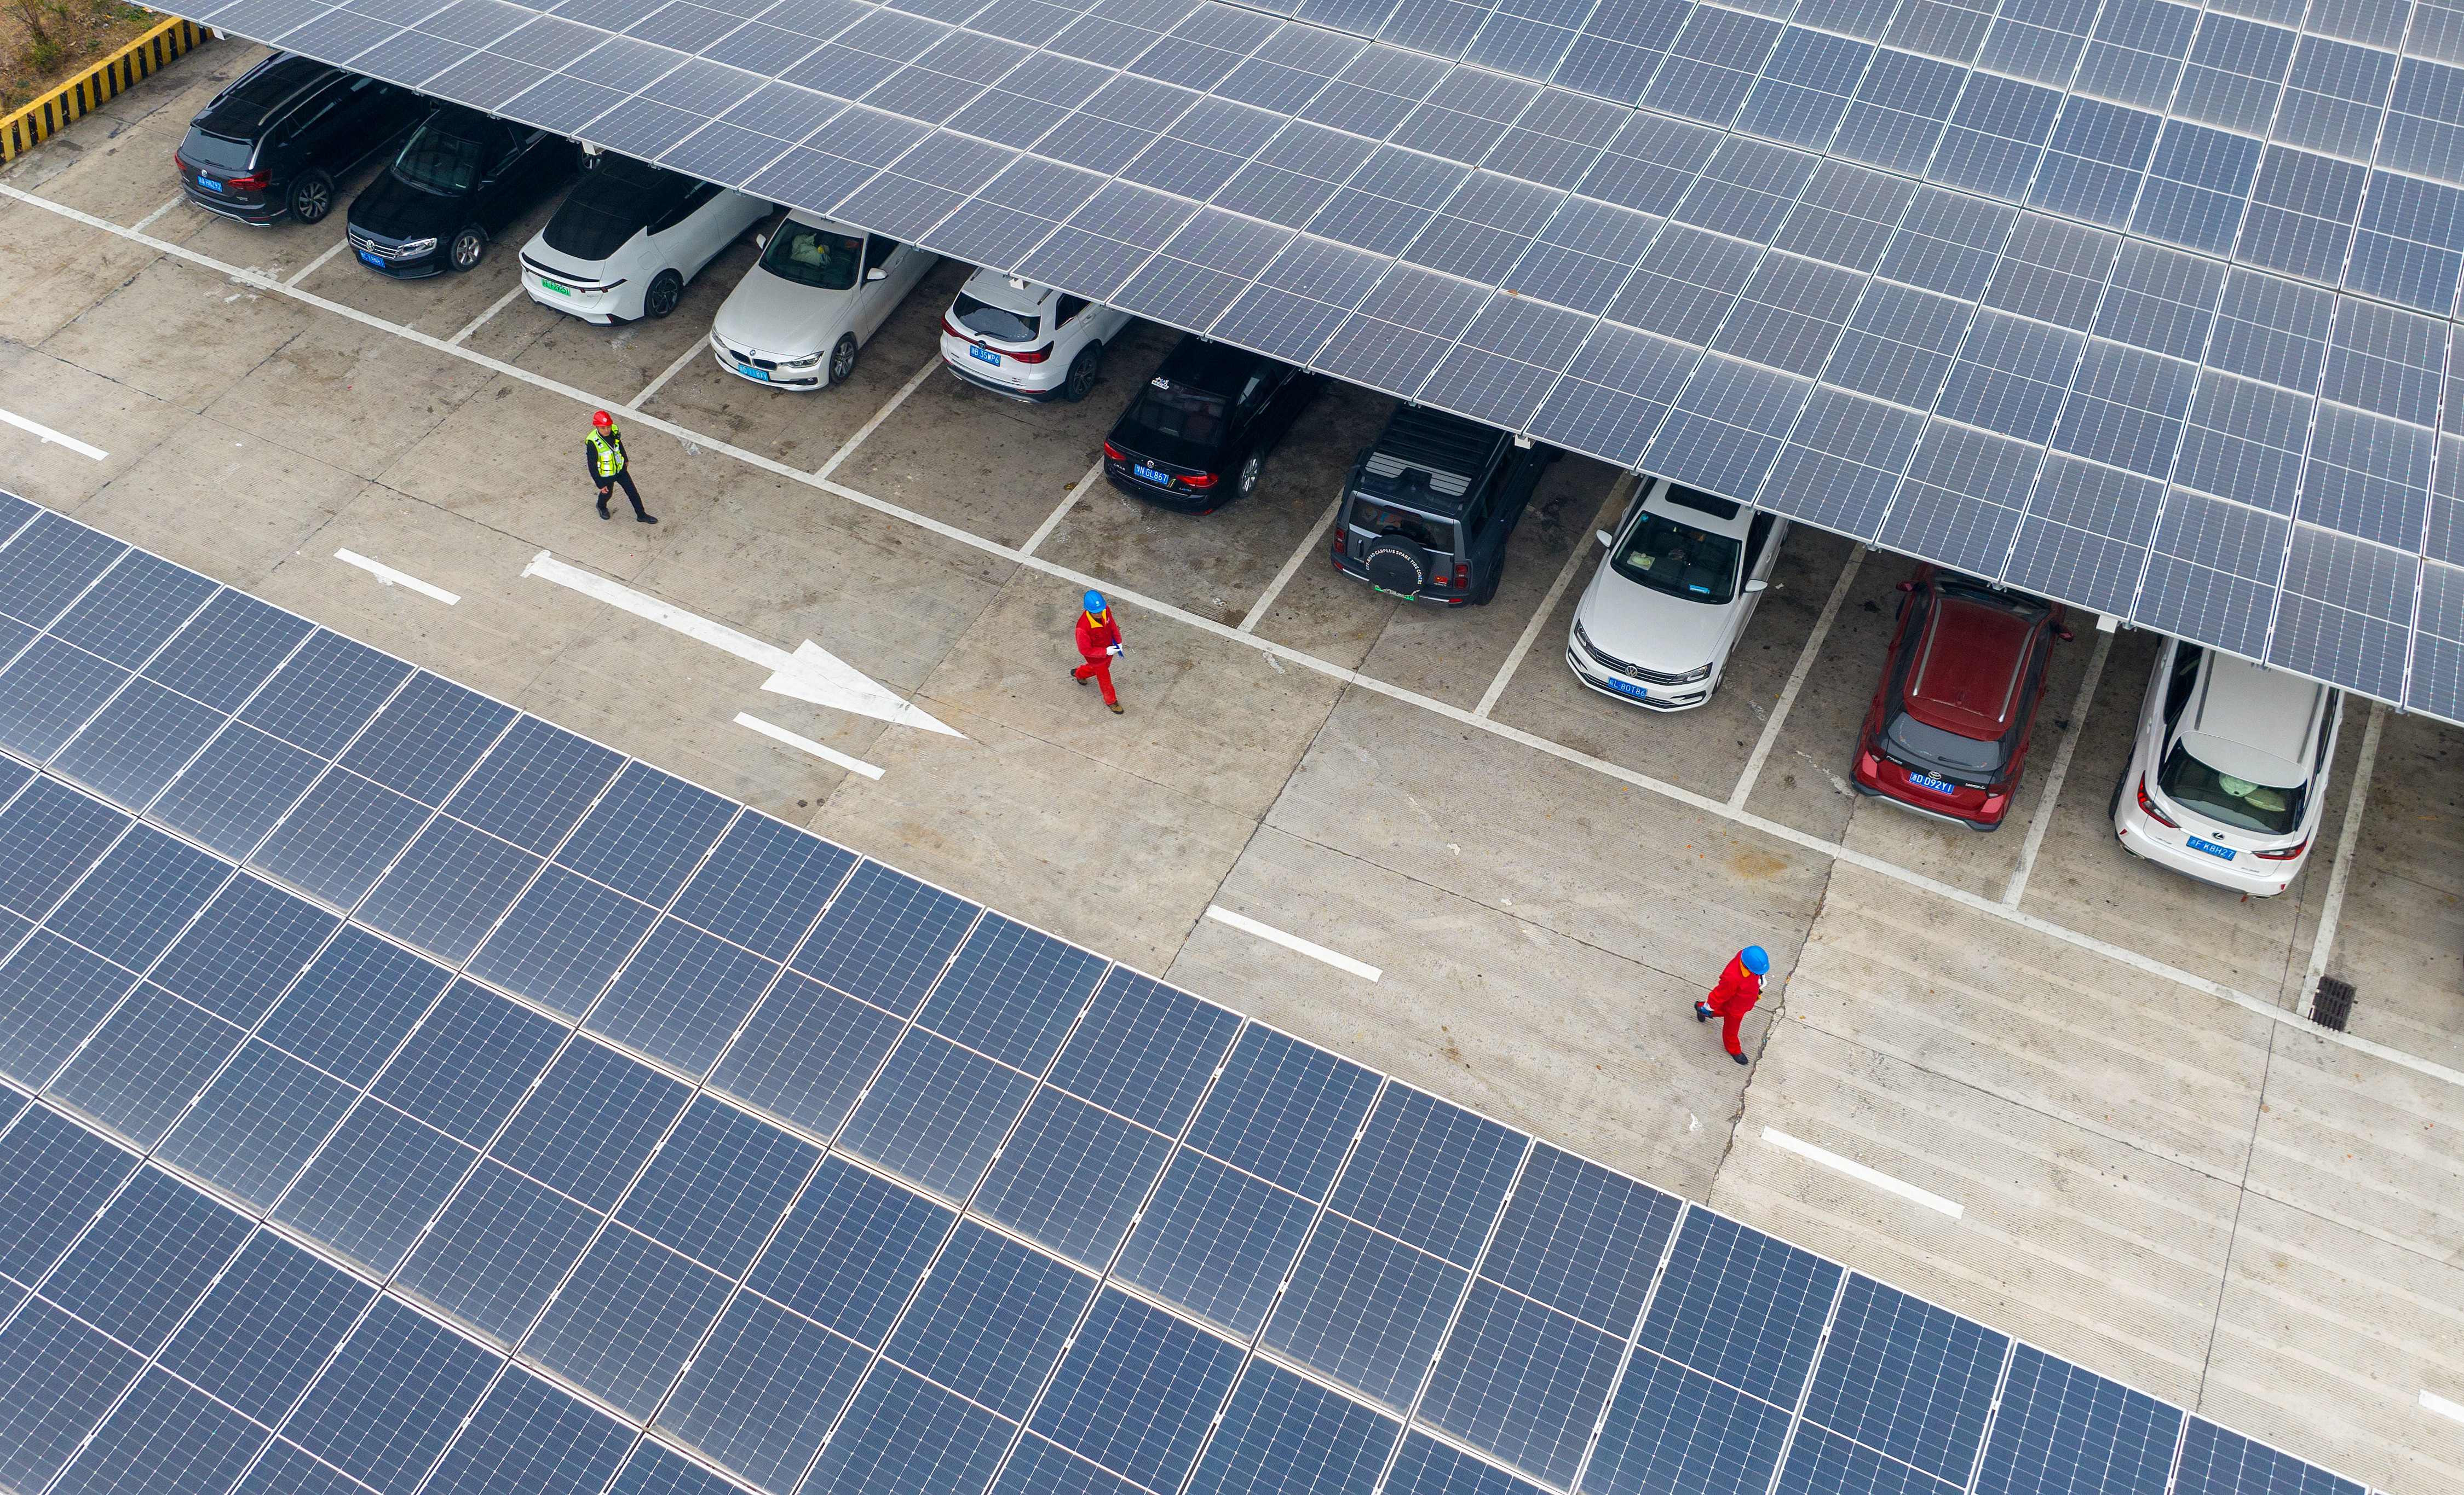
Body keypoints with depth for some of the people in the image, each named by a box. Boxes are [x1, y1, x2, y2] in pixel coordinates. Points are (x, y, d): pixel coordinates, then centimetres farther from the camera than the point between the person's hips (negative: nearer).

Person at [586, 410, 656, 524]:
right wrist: (601, 485, -20)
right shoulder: (592, 443, -36)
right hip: (606, 475, -4)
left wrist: (625, 459, 21)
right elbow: (592, 466, -26)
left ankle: (641, 515, 35)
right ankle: (602, 507, 57)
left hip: (620, 469, 4)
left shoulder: (614, 431, -20)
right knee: (607, 493, 22)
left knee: (632, 491, 15)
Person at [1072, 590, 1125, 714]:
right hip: (1096, 658, -6)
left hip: (1109, 650, 6)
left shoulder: (1106, 611, -25)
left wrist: (1118, 642, -3)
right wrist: (1105, 652, -29)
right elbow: (1085, 650, -29)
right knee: (1105, 680, 20)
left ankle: (1078, 674, 65)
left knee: (1095, 669, 35)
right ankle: (1111, 701, 50)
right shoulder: (1083, 627, -43)